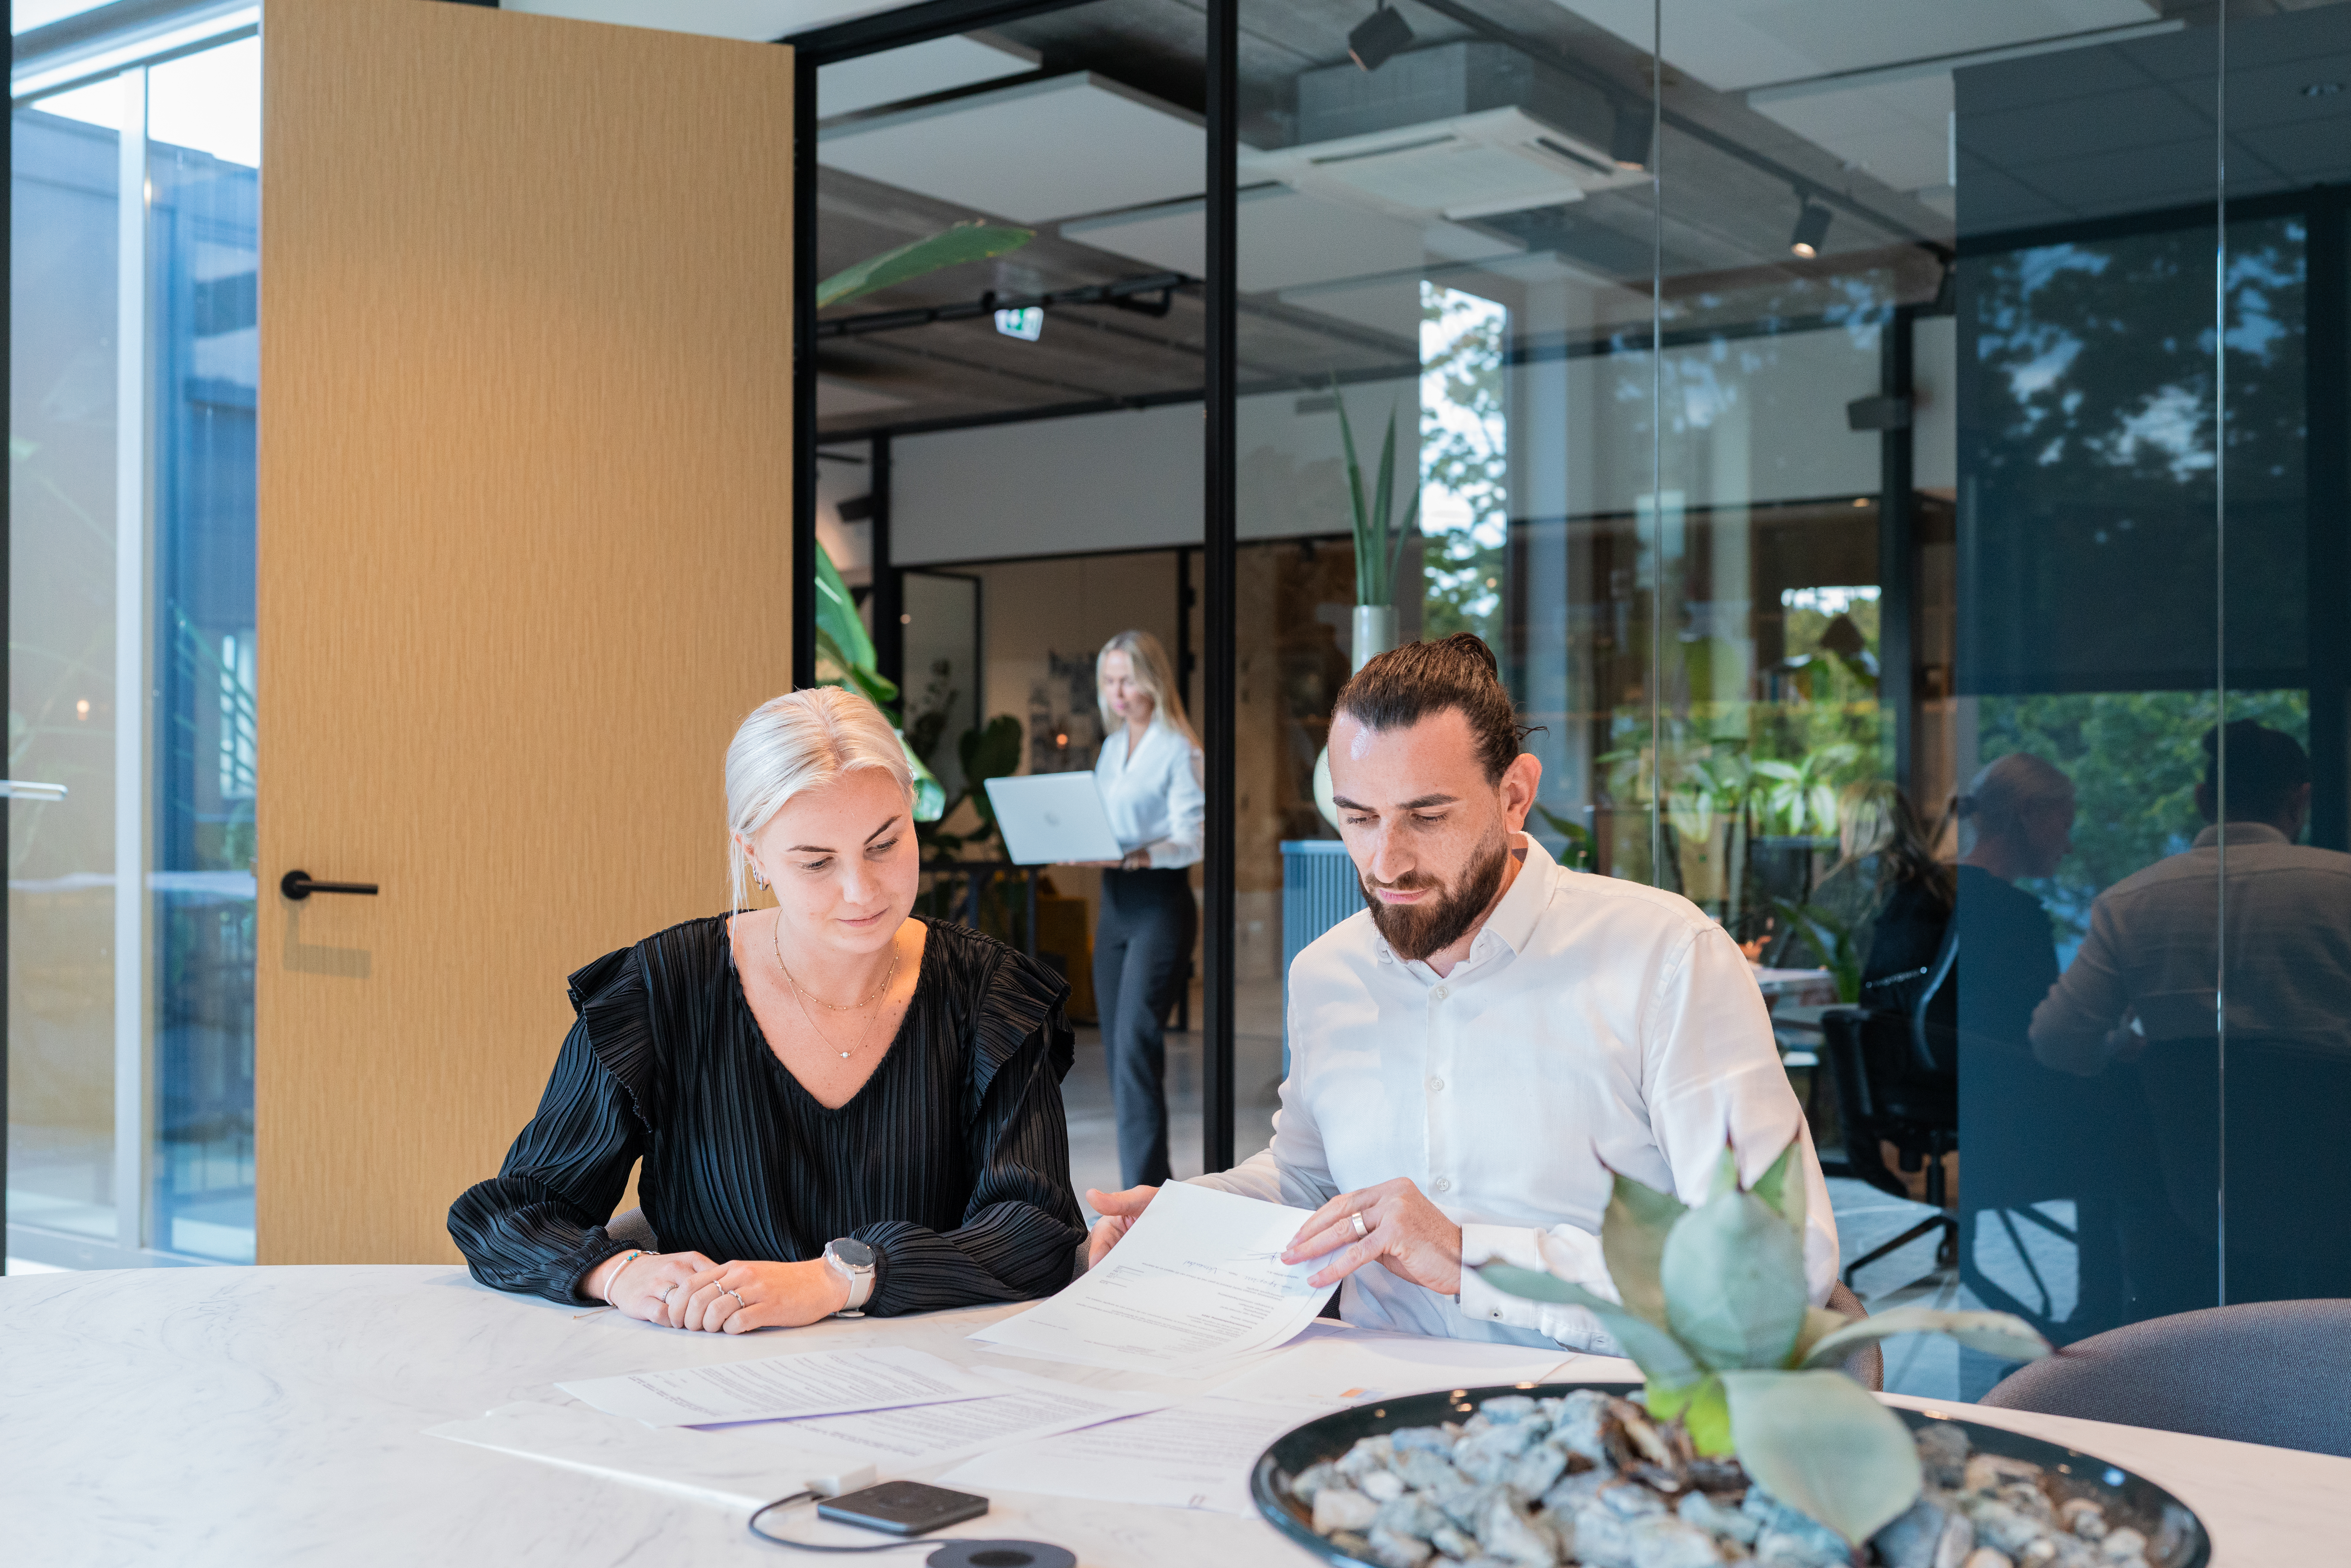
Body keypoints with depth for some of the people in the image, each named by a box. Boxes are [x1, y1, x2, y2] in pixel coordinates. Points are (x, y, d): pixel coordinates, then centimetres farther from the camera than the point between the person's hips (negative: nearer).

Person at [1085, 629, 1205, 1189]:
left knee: (1136, 1043, -16)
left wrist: (1138, 856, -30)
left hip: (1160, 902, -8)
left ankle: (1142, 1191, -16)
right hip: (1114, 902, 8)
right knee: (1117, 1045, 8)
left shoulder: (1179, 750, -7)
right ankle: (1152, 1179, 17)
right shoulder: (1112, 748, 16)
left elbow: (1191, 839, -14)